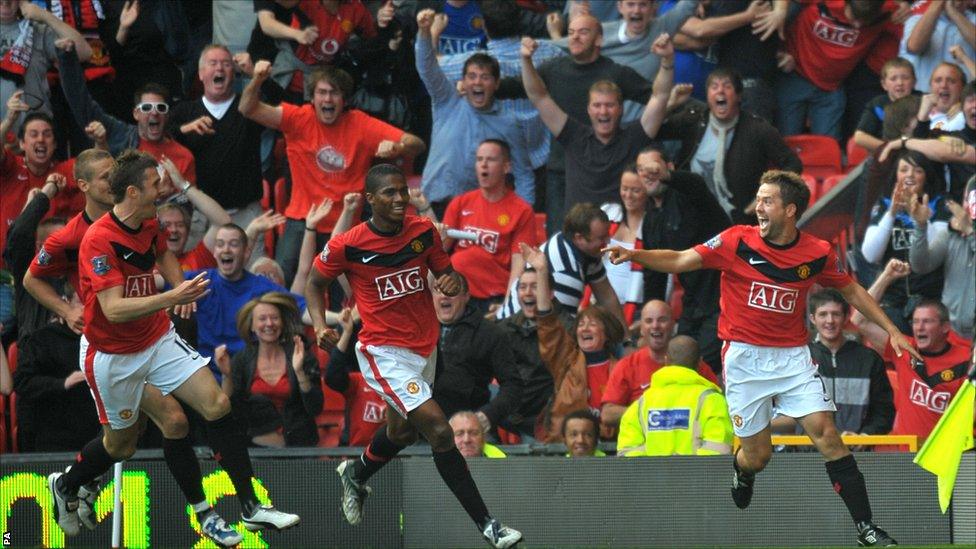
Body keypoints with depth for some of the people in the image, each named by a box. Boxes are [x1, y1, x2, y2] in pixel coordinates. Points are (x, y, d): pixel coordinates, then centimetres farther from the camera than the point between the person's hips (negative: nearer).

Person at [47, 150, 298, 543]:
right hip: (112, 355, -6)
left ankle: (252, 508, -6)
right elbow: (114, 308, -34)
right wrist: (170, 299, -42)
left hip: (158, 339, 6)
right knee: (122, 443, 9)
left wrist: (179, 286, 7)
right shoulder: (99, 240, -27)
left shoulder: (149, 225, -1)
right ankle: (65, 485, 41)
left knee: (217, 405, -8)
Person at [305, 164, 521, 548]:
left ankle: (355, 474, 59)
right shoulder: (347, 246, -15)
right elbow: (315, 283, 2)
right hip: (385, 353, -6)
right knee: (440, 432, -18)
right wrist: (320, 326, -14)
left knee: (402, 431, 27)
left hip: (425, 348, 6)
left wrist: (452, 282, -16)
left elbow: (446, 273, 8)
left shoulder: (424, 231, -5)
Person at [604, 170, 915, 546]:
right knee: (756, 455, 0)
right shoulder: (737, 242, -7)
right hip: (744, 357, -1)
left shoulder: (817, 253, -2)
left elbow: (851, 291, 13)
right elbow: (680, 261, -8)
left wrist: (891, 330, 9)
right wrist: (635, 255, -23)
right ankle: (740, 481, 40)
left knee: (825, 431, -14)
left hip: (792, 357, 1)